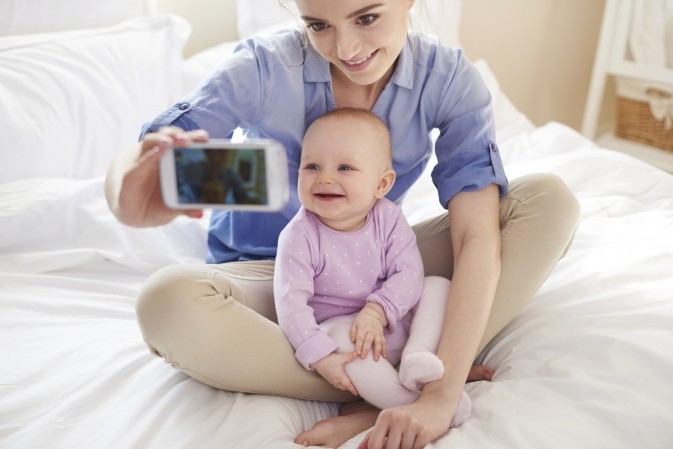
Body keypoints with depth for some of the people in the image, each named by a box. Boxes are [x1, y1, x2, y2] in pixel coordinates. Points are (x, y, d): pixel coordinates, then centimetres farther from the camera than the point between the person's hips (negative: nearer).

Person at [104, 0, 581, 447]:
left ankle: (379, 406, -28)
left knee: (552, 199, -19)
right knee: (167, 303, -36)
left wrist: (443, 393, -36)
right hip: (269, 277, -1)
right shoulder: (265, 68, -19)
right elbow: (129, 168, -26)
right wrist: (139, 192, -53)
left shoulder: (448, 77, -15)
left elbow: (478, 236, -24)